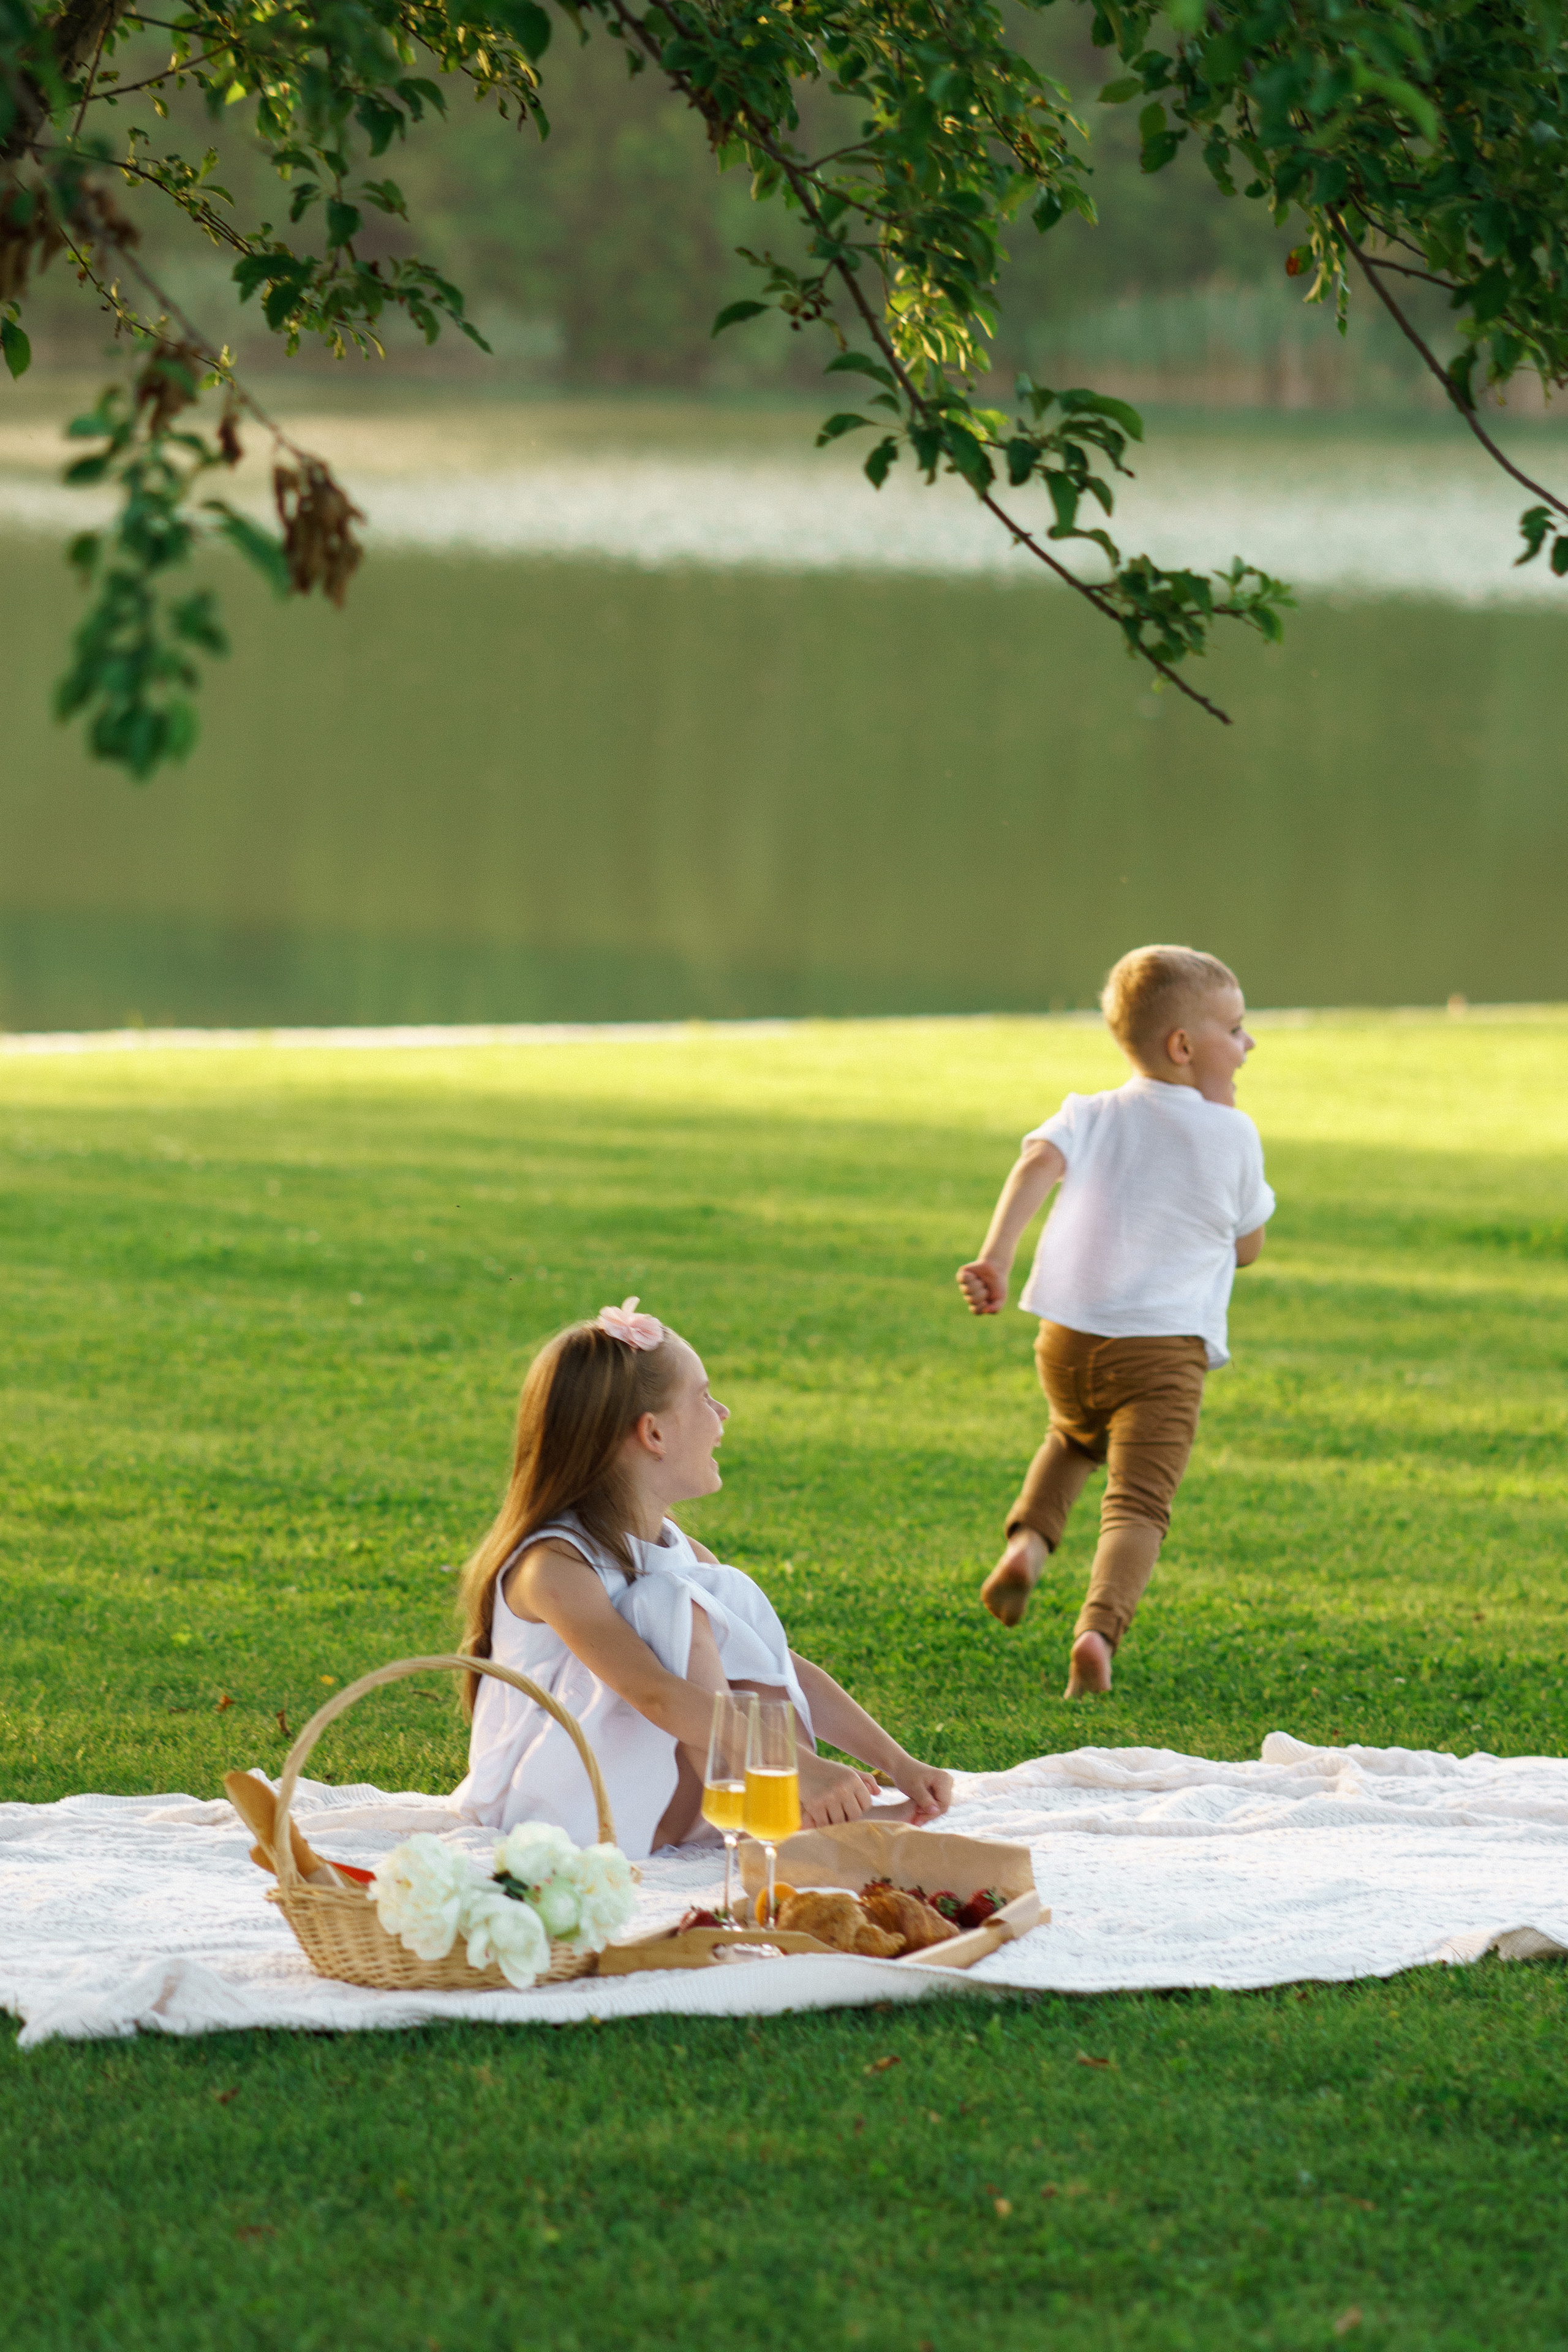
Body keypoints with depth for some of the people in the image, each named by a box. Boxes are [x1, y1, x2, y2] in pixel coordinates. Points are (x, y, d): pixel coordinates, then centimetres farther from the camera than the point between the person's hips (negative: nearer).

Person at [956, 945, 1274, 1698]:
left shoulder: (1092, 1115, 9)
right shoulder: (1232, 1136, 4)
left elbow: (1037, 1164, -13)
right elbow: (1247, 1246, 15)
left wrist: (995, 1258, -23)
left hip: (1069, 1339, 4)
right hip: (1164, 1345, -4)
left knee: (1074, 1438, 34)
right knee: (1138, 1501, -8)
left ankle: (1029, 1539, 10)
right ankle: (1099, 1628, -32)